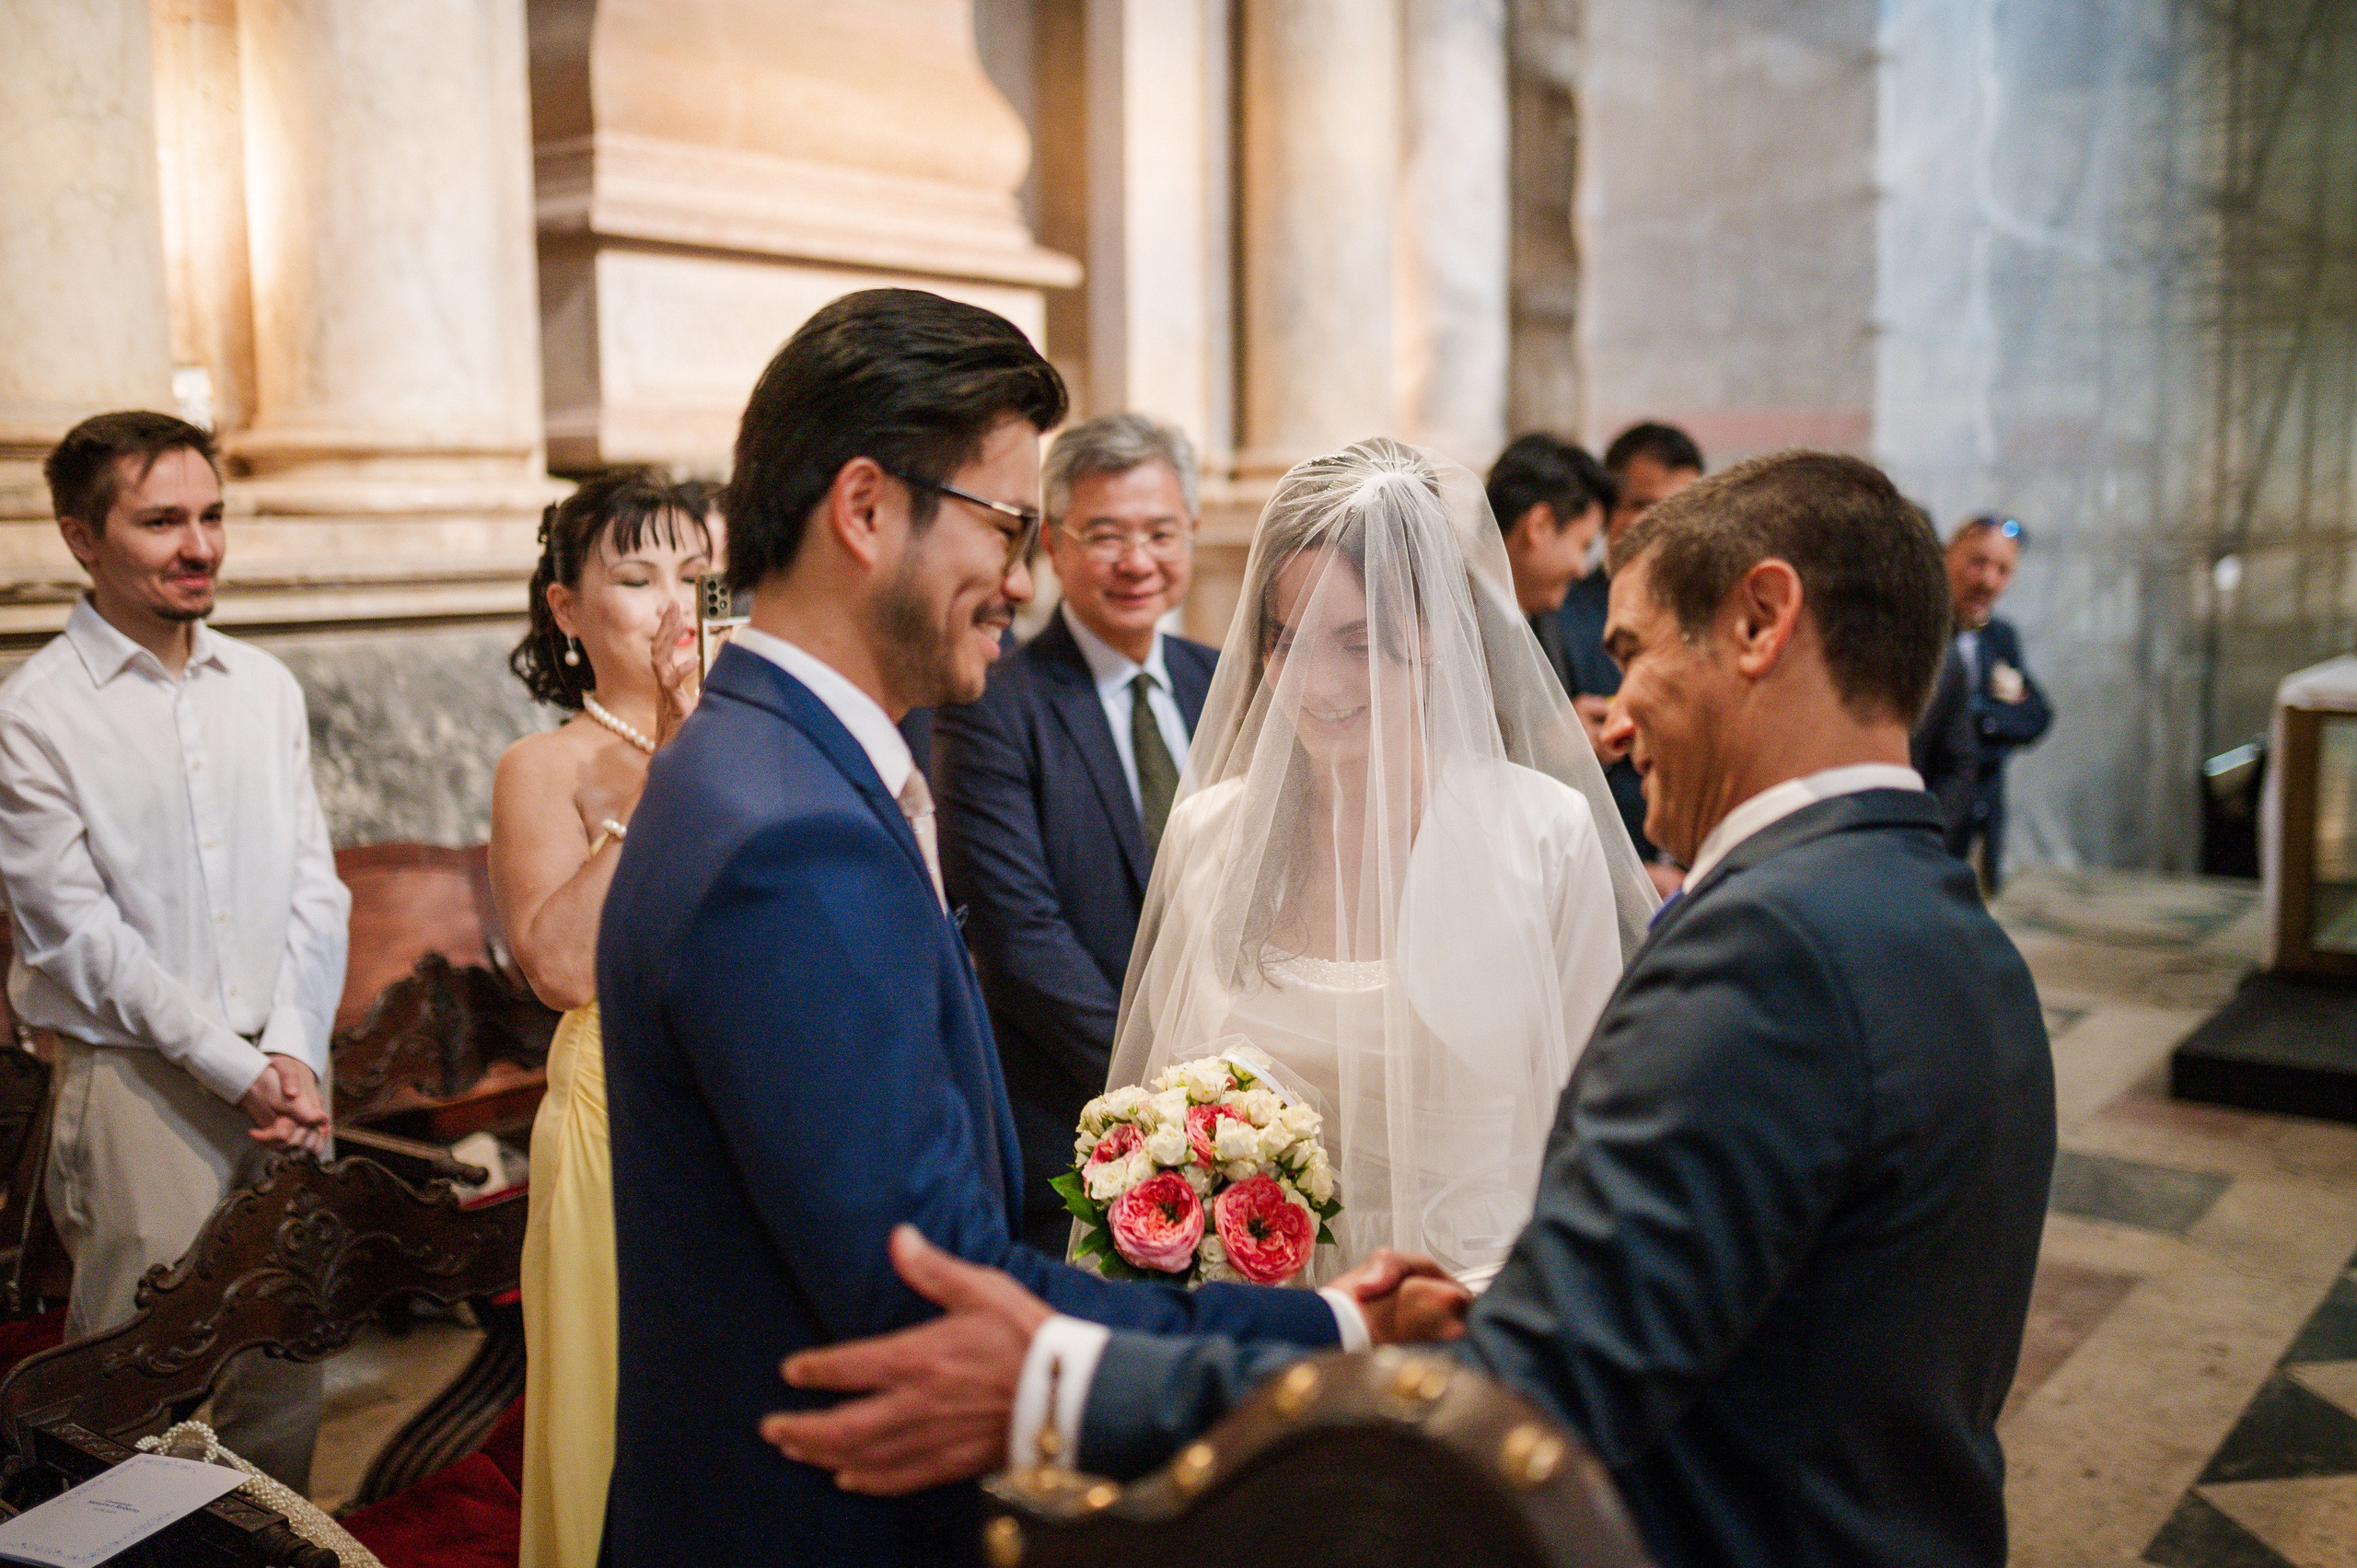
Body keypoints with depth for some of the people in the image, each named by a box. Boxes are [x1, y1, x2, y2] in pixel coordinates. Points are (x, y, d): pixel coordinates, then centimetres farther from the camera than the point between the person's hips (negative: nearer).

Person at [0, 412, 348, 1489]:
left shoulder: (266, 689, 8)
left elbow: (315, 888, 6)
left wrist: (293, 1053, -6)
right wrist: (233, 1068, -12)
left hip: (284, 1073, 5)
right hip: (140, 1079, -4)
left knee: (288, 1366, 12)